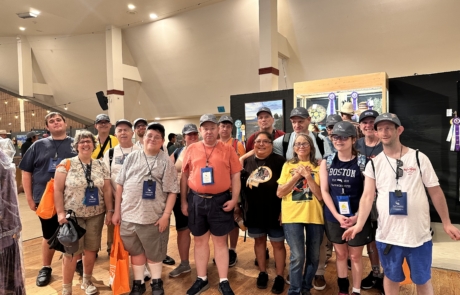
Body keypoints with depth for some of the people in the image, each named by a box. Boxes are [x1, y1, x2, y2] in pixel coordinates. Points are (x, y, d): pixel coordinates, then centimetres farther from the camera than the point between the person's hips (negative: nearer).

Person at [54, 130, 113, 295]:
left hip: (96, 215, 3)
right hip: (73, 215, -3)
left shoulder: (101, 166, 5)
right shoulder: (66, 164, -4)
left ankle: (87, 282, 34)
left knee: (91, 250, 12)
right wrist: (60, 212, -12)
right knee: (72, 253, 2)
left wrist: (109, 211, 1)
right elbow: (58, 190, -6)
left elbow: (107, 190, 5)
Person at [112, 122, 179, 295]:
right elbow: (120, 185, 7)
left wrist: (166, 215, -12)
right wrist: (117, 211, 4)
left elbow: (172, 191, -6)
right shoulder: (132, 157, 5)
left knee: (154, 252, 12)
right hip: (128, 215, 3)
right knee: (135, 251, 17)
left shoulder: (166, 162, -3)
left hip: (154, 217, -2)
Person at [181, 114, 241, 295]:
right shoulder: (191, 149, 4)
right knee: (200, 241, 14)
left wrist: (234, 199, -9)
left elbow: (235, 176, -1)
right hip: (196, 200, 2)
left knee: (220, 241, 9)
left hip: (220, 200, -2)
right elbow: (184, 176, 7)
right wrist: (183, 201, 5)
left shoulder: (228, 150, -1)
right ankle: (201, 279, 30)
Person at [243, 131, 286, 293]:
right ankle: (262, 272, 35)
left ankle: (280, 277, 25)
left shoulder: (279, 161, -10)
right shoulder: (247, 161, 3)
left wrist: (284, 210, -12)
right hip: (254, 211, 4)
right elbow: (240, 184, 10)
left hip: (274, 212, -4)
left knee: (278, 243, 8)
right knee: (259, 240, 17)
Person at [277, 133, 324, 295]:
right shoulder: (288, 165, 5)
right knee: (297, 257, -5)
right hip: (292, 216, -1)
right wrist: (297, 175, -10)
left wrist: (308, 176, -15)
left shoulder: (318, 167, 2)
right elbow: (280, 193, -3)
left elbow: (320, 196, -6)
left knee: (313, 257, 12)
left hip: (314, 216, 1)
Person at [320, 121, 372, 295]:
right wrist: (337, 215, -12)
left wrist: (357, 216, -16)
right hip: (334, 217, 3)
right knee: (340, 254, 17)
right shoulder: (327, 162, -1)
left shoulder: (363, 162, -9)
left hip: (357, 217, -2)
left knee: (355, 256, 12)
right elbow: (324, 191, -3)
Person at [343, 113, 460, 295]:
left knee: (423, 279, 16)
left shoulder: (419, 158, -4)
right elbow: (367, 196, -6)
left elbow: (435, 192, 1)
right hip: (387, 235, 1)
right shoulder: (374, 163, -1)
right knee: (391, 277, 18)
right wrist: (359, 224, -18)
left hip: (419, 234, -1)